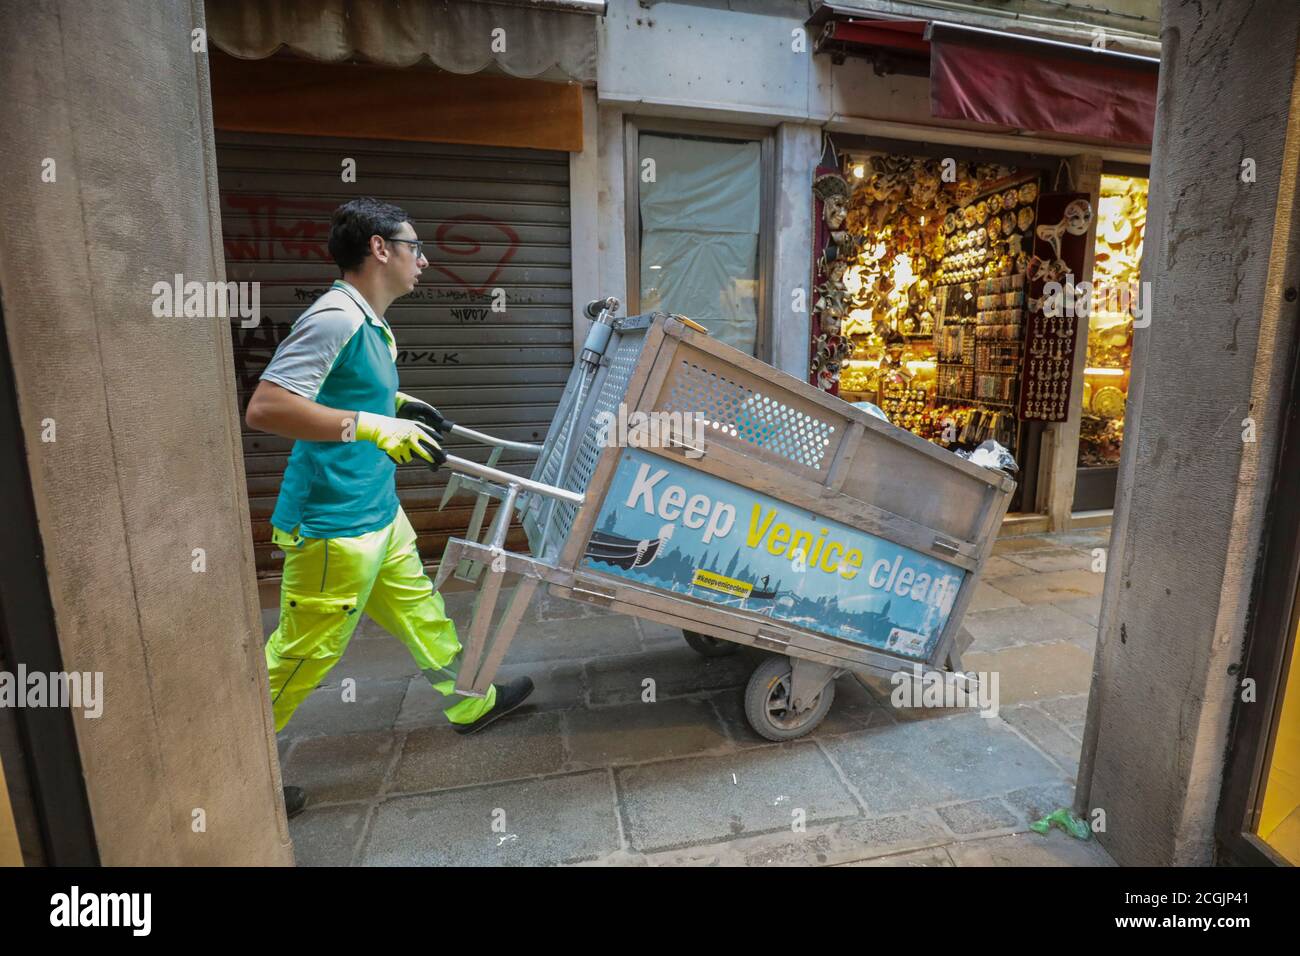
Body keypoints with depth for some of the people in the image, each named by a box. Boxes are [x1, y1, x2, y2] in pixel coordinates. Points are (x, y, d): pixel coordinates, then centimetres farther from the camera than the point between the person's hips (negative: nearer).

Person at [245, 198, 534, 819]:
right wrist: (372, 427, -30)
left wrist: (394, 404, 16)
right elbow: (264, 408, -26)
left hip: (378, 512, 10)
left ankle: (471, 701, 39)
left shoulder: (370, 323, 11)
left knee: (419, 610, 21)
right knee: (302, 654, 4)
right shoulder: (334, 317, -20)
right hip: (333, 525, -10)